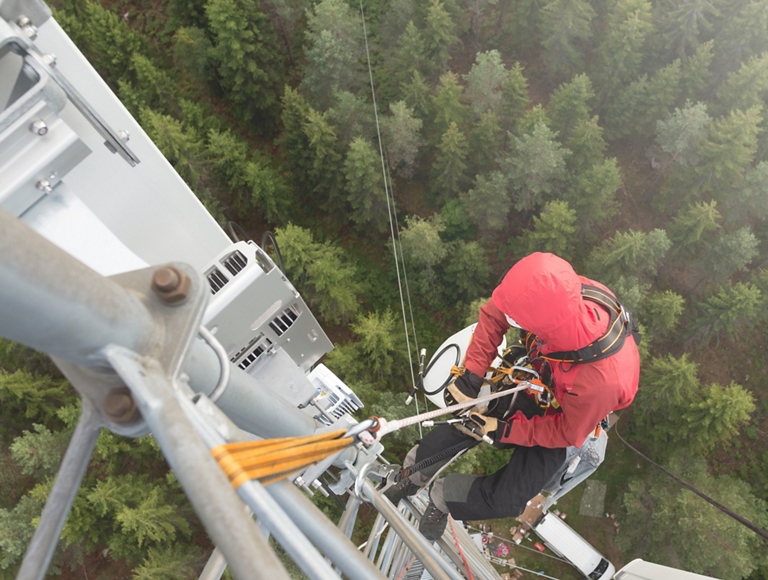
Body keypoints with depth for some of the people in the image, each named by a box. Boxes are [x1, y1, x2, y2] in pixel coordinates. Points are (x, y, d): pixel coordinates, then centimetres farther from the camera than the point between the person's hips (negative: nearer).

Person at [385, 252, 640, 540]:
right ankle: (414, 472, 31)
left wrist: (505, 430, -18)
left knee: (506, 499, -14)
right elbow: (494, 315, -15)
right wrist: (471, 375, -18)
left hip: (562, 418, -4)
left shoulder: (603, 379, -43)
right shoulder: (557, 292, -35)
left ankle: (444, 494, 17)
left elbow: (565, 432, -21)